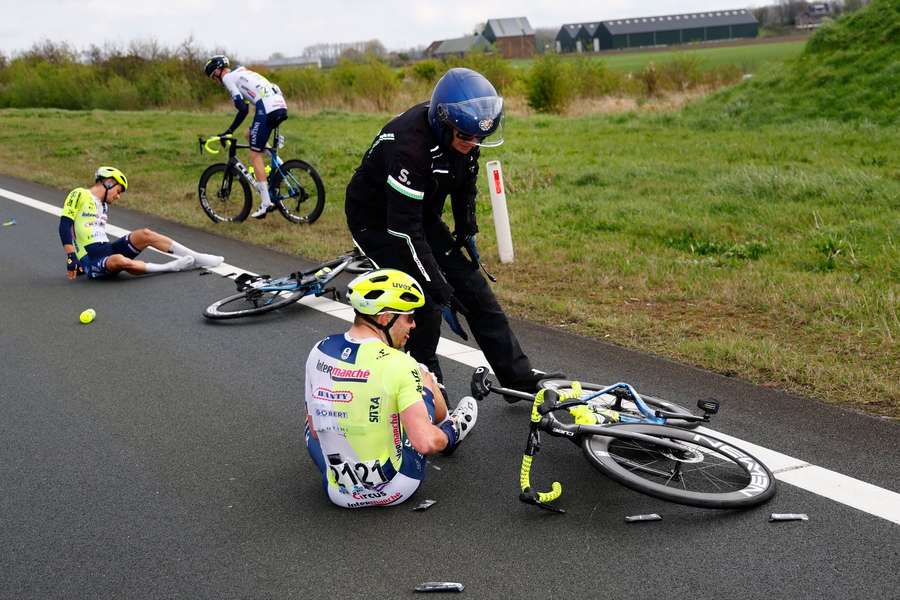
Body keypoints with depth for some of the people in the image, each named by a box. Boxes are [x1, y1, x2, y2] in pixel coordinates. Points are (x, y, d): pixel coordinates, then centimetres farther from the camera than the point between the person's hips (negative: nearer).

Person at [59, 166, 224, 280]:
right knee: (120, 261, -40)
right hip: (92, 260, -8)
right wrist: (71, 258, -21)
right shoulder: (80, 195, -4)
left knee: (145, 234, -11)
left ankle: (197, 259, -11)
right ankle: (171, 267, -31)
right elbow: (65, 225, -13)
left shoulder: (103, 206, 23)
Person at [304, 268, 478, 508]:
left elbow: (316, 431, 3)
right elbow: (426, 443, -26)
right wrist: (448, 435, -3)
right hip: (394, 491, -3)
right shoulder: (397, 365, -21)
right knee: (423, 376, 15)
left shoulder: (318, 352, -6)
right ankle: (452, 429, 46)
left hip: (339, 494, 3)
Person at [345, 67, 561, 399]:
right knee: (425, 304, -16)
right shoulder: (411, 147, -37)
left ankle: (519, 377, 10)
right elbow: (404, 230, -37)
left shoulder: (463, 132, -13)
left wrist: (466, 232, 7)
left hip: (422, 213, 7)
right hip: (378, 220, -7)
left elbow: (465, 183, 10)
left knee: (473, 288, 2)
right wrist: (441, 292, -33)